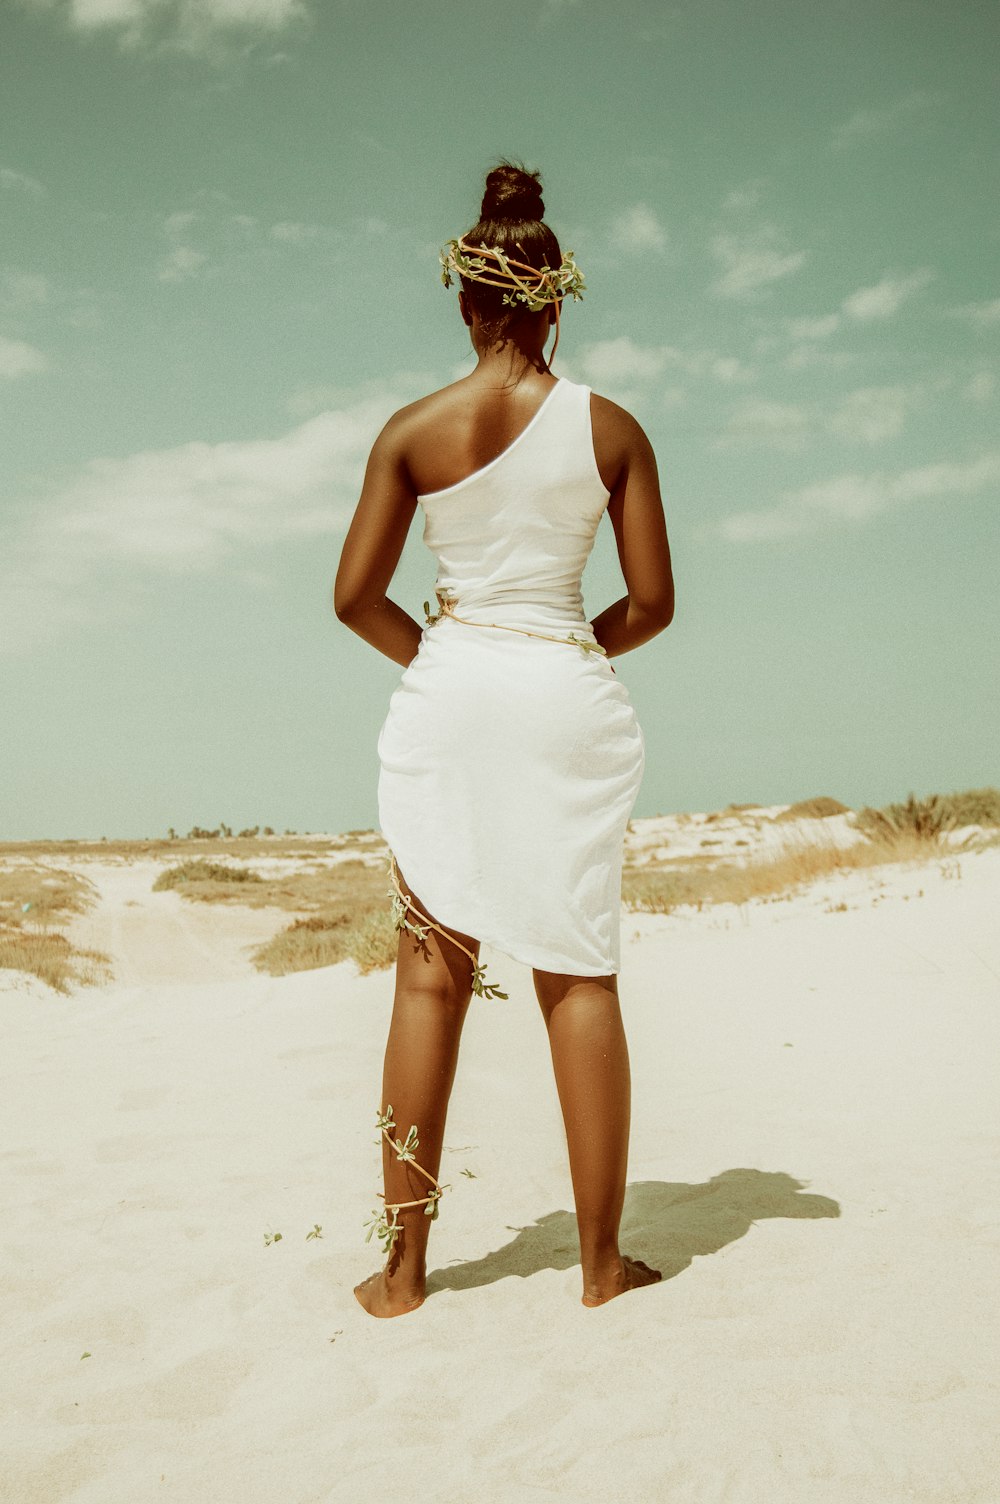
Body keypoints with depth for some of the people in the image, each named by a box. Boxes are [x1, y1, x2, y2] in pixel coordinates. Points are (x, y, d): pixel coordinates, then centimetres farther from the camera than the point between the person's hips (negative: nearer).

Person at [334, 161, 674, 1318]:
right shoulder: (610, 427, 2)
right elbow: (652, 600, 1)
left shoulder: (413, 431, 1)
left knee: (432, 971, 6)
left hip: (450, 692, 0)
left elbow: (356, 596, 0)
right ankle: (603, 1260, 13)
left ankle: (403, 1266, 12)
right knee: (579, 973, 5)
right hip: (570, 699, 0)